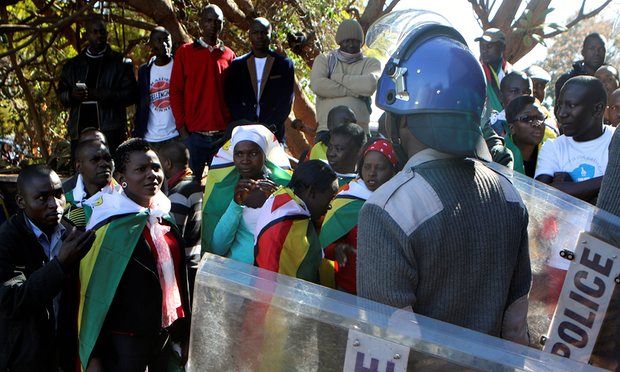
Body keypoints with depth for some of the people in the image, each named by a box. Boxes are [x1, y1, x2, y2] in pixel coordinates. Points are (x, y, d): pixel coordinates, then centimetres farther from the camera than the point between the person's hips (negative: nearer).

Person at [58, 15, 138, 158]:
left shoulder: (120, 63, 7)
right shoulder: (73, 65, 20)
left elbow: (131, 94, -2)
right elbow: (61, 94, 20)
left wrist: (99, 94, -13)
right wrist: (72, 95, -5)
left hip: (111, 133, -3)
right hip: (80, 132, 3)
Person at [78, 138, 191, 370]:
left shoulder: (164, 217, 5)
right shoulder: (111, 226, -14)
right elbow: (94, 292, -13)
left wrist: (184, 334, 16)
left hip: (166, 334, 6)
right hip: (125, 341, -6)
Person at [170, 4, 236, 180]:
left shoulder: (229, 55, 10)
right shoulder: (185, 52, 6)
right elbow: (175, 90, 4)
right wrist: (182, 127, -3)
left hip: (223, 135, 1)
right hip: (193, 134, -1)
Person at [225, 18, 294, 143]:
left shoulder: (285, 64, 10)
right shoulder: (237, 65, 14)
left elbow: (286, 101, 3)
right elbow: (231, 99, 7)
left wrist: (268, 126, -10)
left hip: (274, 134, -1)